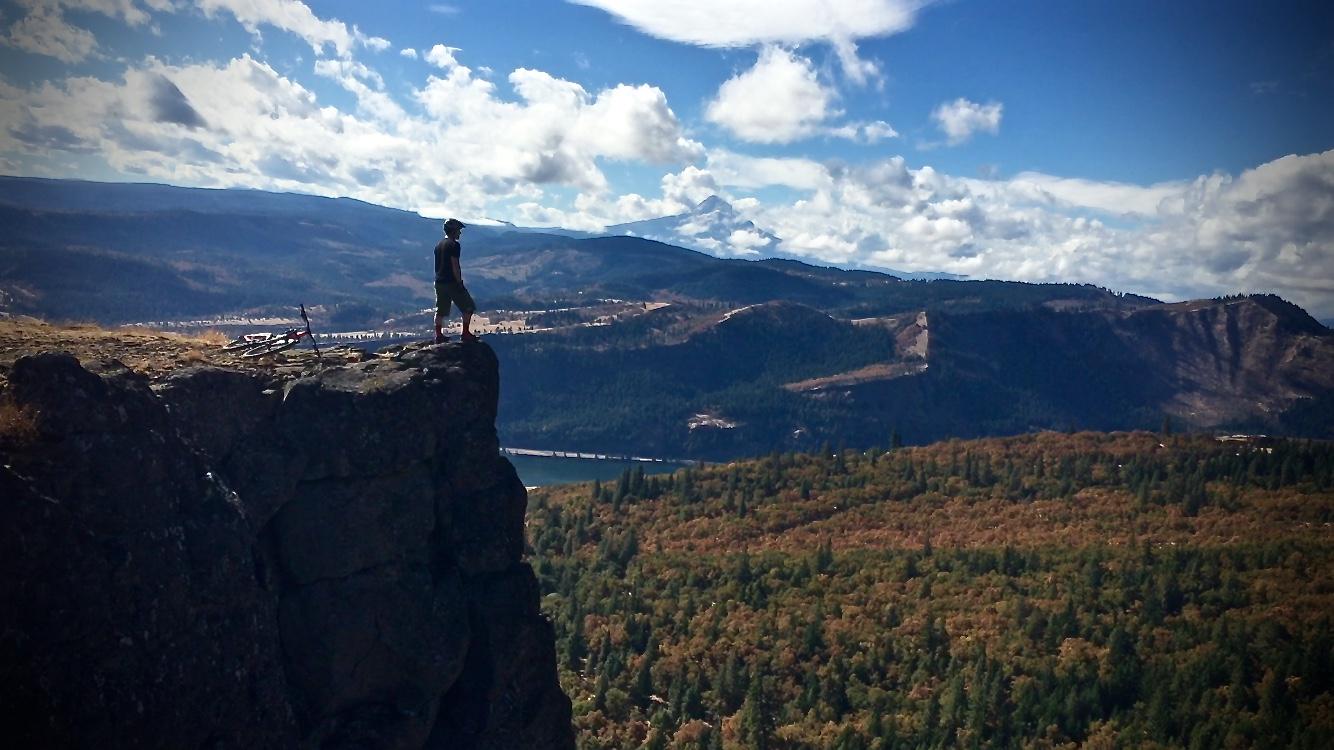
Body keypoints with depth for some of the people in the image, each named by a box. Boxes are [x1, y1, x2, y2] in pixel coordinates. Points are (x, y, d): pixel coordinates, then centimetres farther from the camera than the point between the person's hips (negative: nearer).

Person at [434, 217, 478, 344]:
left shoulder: (438, 244, 13)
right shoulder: (454, 245, -12)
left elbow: (437, 265, 17)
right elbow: (455, 266, -18)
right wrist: (460, 283, -15)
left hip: (439, 282, 8)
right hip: (452, 282, -8)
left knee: (441, 311, 12)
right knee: (468, 308, 2)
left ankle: (438, 336, 11)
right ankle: (466, 334, 0)